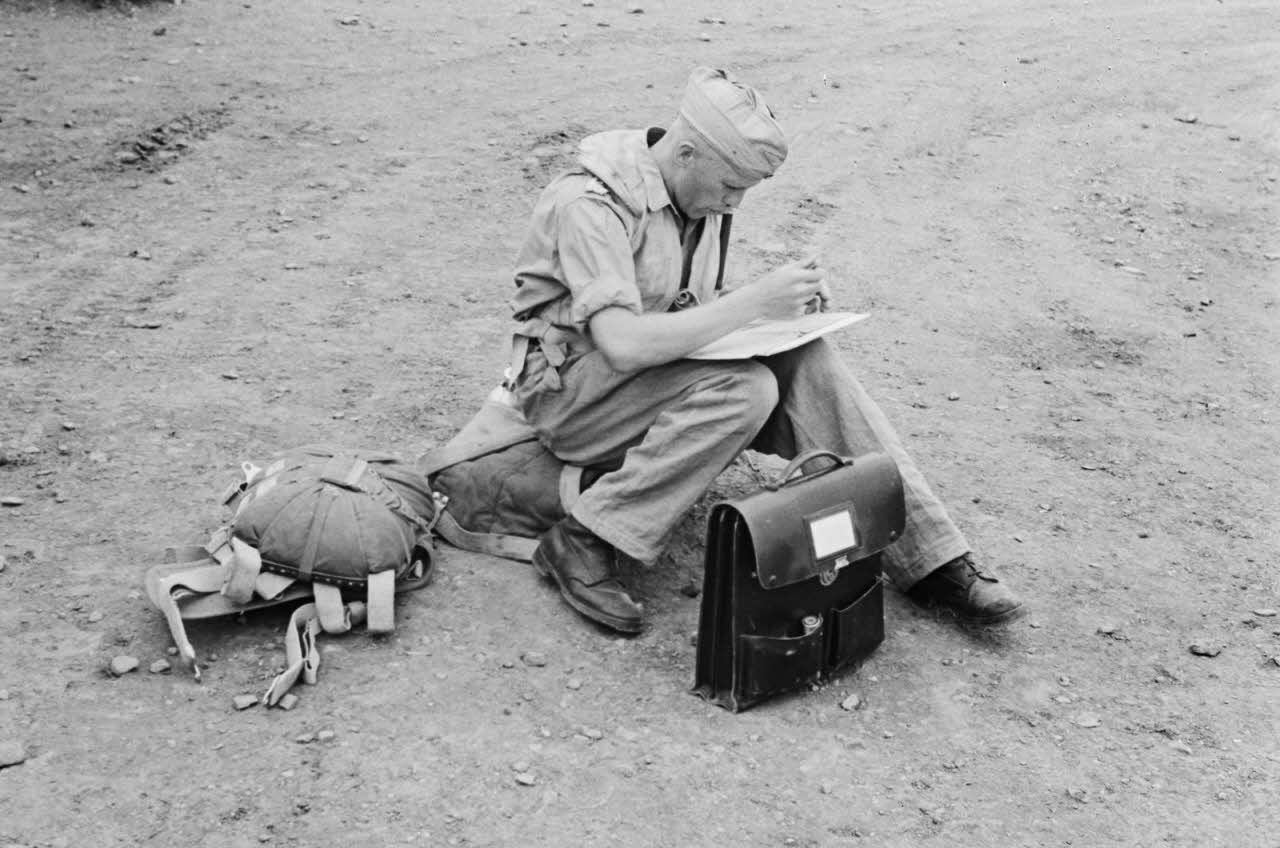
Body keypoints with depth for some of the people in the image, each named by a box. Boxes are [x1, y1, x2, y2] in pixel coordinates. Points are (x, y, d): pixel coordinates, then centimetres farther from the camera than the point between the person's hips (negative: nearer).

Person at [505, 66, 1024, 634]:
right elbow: (623, 345, -33)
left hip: (659, 373, 7)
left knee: (805, 360, -17)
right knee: (742, 389, -31)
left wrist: (784, 302, -7)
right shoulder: (591, 204, -23)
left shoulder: (700, 196, 3)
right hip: (570, 394, -7)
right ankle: (583, 543, -23)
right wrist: (755, 300, -31)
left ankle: (929, 562, -16)